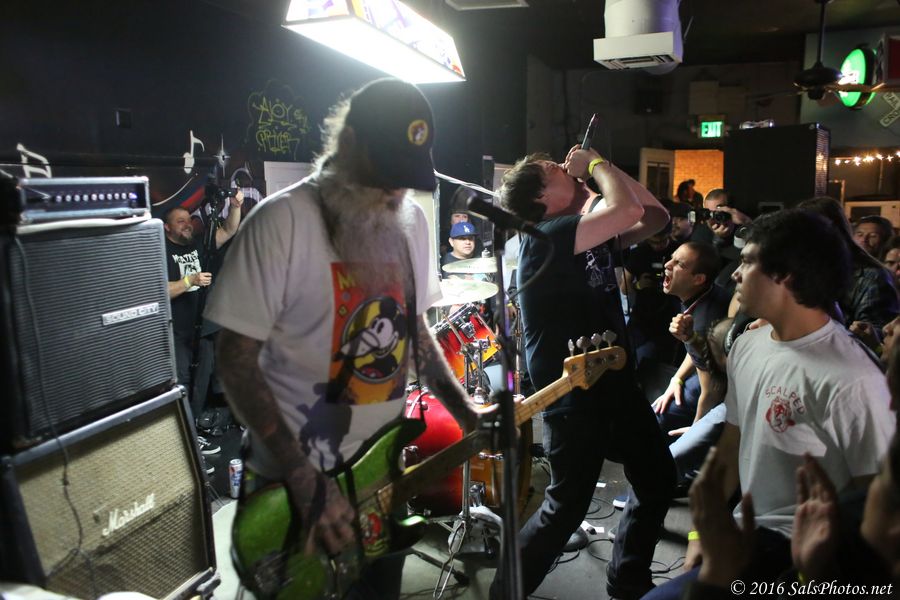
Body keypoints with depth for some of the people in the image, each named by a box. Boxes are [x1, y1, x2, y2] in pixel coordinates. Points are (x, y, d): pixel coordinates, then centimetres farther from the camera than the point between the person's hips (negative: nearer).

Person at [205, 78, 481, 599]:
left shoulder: (410, 219, 2)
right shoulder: (283, 220, -19)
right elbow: (237, 360, -18)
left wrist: (466, 412, 1)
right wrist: (305, 480, -20)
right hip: (296, 478, -5)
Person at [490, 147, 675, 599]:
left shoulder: (594, 235, 8)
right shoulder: (544, 238, -19)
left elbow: (655, 217, 12)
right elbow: (628, 211, -30)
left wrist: (604, 166, 4)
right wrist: (597, 165, -12)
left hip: (614, 383, 9)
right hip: (572, 397, -9)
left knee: (658, 479, 20)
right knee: (567, 505, 1)